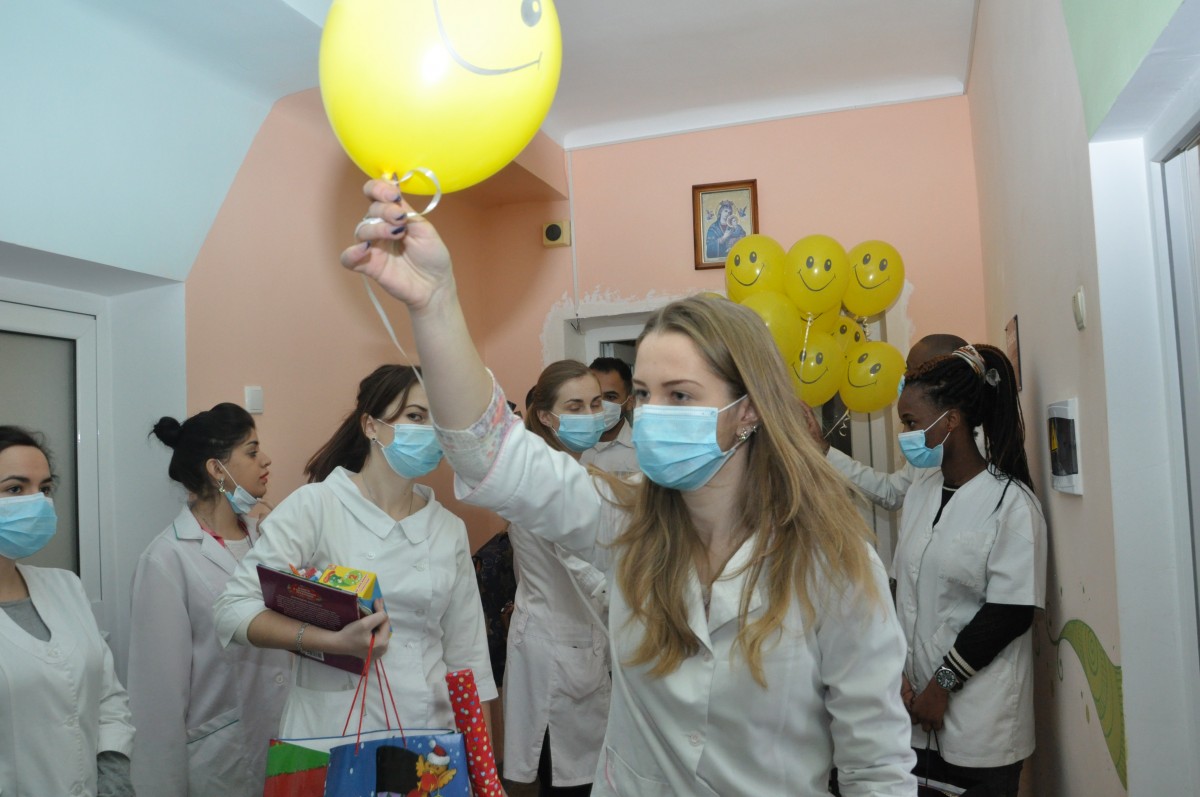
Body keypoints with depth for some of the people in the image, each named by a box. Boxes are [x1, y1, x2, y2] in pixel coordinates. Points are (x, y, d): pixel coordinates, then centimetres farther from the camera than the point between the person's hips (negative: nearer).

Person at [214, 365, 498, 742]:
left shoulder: (450, 529, 5)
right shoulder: (314, 506, -8)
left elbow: (467, 654, 8)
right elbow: (234, 611, -13)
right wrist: (335, 642, -24)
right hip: (333, 737, -3)